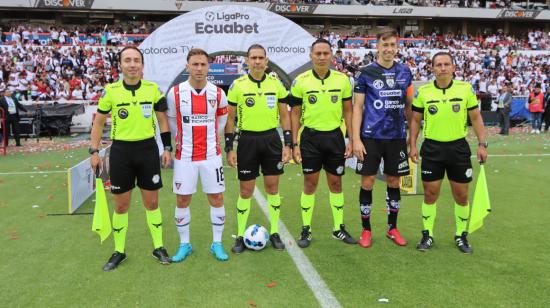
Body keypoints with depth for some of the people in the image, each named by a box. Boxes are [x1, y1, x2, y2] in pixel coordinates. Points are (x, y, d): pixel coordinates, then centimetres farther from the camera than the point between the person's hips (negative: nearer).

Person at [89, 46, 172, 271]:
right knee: (121, 205, 8)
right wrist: (94, 151, 1)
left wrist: (167, 148, 2)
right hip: (121, 151, 0)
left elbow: (162, 120, 7)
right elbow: (99, 122, 7)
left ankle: (159, 248, 23)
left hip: (148, 149, 0)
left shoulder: (153, 88, -1)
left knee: (152, 202, 7)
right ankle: (118, 252, 24)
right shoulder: (111, 90, -3)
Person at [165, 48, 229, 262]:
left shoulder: (218, 93, -1)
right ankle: (184, 245, 23)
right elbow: (171, 121, 8)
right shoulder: (175, 92, -5)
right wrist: (183, 140, 9)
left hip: (211, 155, 1)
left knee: (216, 198, 3)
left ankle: (217, 244, 18)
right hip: (184, 156, 0)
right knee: (182, 200, 6)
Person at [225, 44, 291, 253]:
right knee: (245, 190, 3)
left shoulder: (276, 83, 2)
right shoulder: (237, 85, -3)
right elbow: (230, 119, 1)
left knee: (272, 187, 8)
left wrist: (288, 144, 0)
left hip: (271, 139, 2)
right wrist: (229, 148, -3)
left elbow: (284, 115, 6)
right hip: (247, 140, -2)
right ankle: (240, 236, 17)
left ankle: (274, 232, 22)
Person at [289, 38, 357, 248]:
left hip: (334, 136, 2)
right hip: (310, 137, -1)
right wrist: (294, 144, -5)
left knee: (335, 183, 10)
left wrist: (352, 140, 1)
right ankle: (306, 230, 18)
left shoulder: (342, 79, 0)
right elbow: (295, 114, 0)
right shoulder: (300, 81, -4)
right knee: (310, 183, 5)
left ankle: (339, 228, 24)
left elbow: (348, 111, 6)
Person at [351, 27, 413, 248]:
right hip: (371, 137, -3)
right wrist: (356, 139, -10)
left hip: (397, 137, 3)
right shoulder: (366, 73, -3)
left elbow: (408, 105, 15)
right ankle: (366, 230, 16)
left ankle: (392, 228, 25)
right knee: (367, 183, 0)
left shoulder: (404, 72, 7)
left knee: (394, 182, 10)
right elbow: (357, 107, -3)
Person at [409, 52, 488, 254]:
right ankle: (427, 235, 20)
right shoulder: (423, 91, -1)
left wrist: (482, 144, -3)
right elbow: (415, 120, 5)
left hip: (459, 148, 0)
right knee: (430, 194, 5)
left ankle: (461, 235, 25)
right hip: (432, 148, 0)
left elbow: (476, 117, 3)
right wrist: (413, 145, -1)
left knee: (461, 195, 7)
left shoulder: (466, 89, -2)